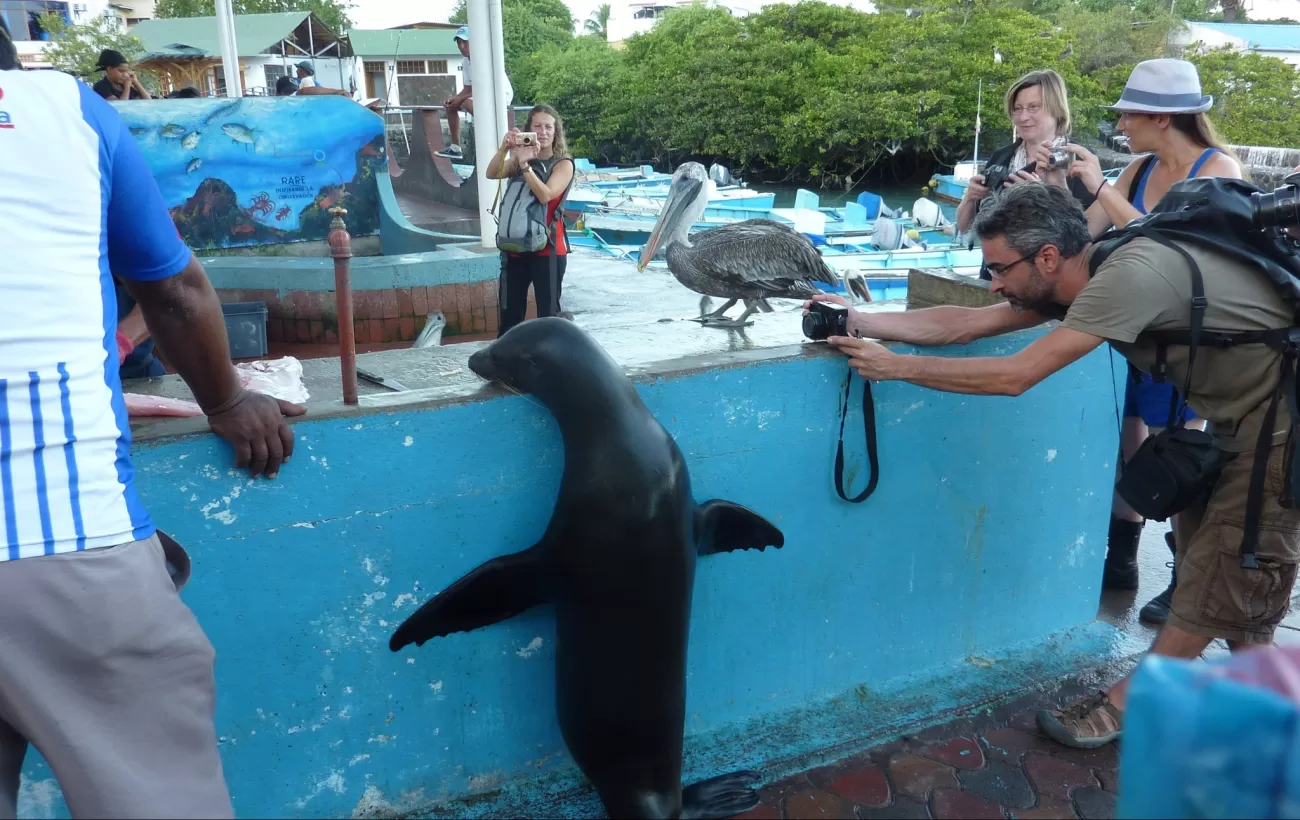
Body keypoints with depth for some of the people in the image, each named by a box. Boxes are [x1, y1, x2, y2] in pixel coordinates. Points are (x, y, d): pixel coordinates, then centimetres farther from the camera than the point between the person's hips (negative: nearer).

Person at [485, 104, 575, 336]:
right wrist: (504, 148, -23)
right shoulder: (520, 157, 10)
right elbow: (492, 174, -8)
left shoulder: (563, 164, -3)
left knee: (548, 312, 0)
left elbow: (545, 195, -19)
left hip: (548, 247, -4)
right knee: (509, 312, 8)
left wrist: (525, 164, -24)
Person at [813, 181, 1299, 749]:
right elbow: (963, 325, -3)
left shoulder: (1129, 275, -30)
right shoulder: (1085, 279, -2)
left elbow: (1015, 376, -31)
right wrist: (858, 322, -9)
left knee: (1220, 586, 0)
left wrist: (896, 366, -25)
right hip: (1242, 426, 9)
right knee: (1204, 566, 17)